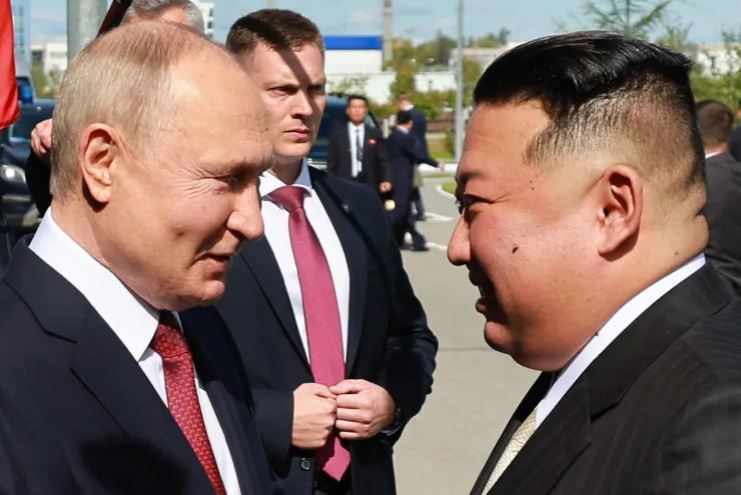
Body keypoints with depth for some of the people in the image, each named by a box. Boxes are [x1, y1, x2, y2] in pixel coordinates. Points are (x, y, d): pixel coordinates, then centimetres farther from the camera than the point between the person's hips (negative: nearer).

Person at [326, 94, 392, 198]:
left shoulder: (375, 133, 10)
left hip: (369, 187, 1)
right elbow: (331, 162, 7)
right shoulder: (337, 133, 8)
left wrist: (386, 180, -8)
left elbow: (382, 161, 7)